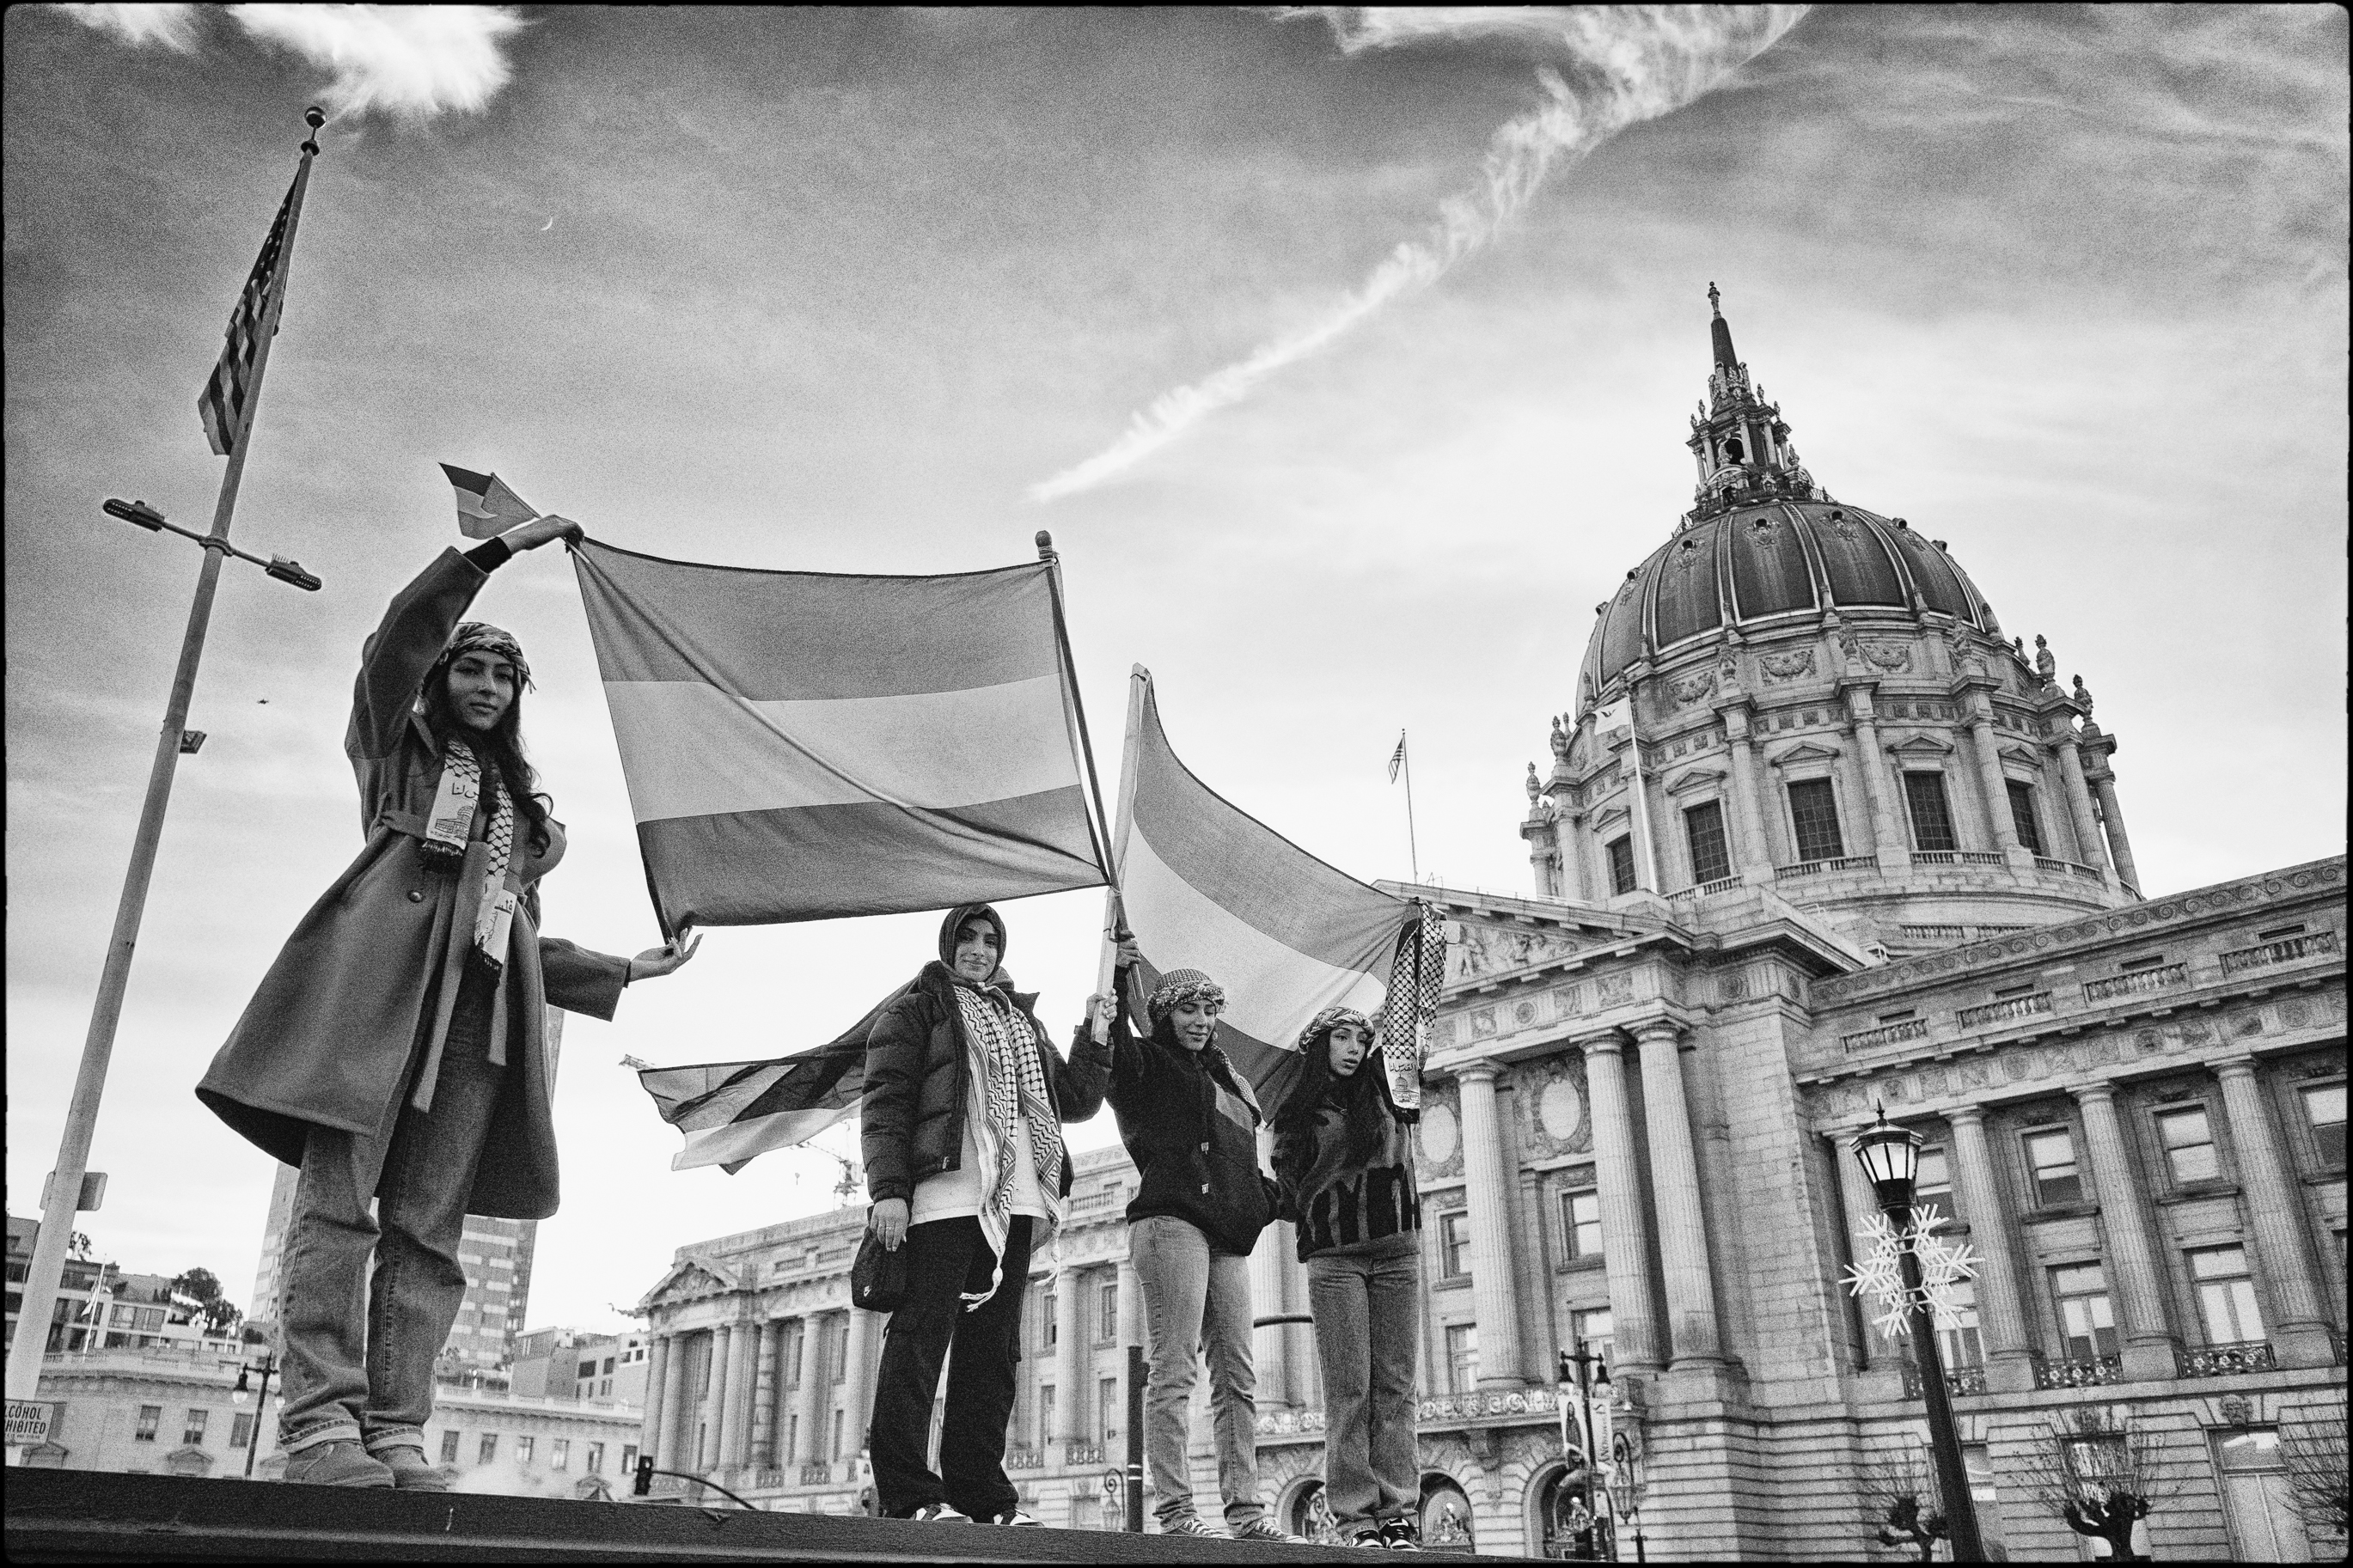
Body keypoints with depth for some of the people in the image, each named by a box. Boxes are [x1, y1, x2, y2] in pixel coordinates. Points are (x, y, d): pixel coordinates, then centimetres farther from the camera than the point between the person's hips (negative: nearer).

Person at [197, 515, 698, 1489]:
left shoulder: (524, 807, 33)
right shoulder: (398, 744, 21)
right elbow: (400, 636, 3)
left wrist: (623, 971, 23)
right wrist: (500, 548, 2)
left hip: (481, 1004, 4)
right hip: (381, 973, -4)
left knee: (428, 1221, -4)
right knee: (337, 1193, -14)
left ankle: (395, 1429, -8)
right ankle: (320, 1420, -17)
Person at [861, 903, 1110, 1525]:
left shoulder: (1023, 1021, 28)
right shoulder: (916, 1011, 10)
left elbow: (1076, 1100, 26)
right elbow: (885, 1104, -1)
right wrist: (888, 1189, -13)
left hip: (1013, 1204, 6)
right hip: (945, 1196, -6)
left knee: (993, 1348, 5)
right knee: (921, 1338, -9)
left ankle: (980, 1491, 8)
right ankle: (907, 1491, -6)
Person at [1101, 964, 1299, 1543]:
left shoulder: (1226, 1078, 27)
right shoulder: (1148, 1063, 5)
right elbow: (1114, 1054, -19)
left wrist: (1279, 1195, 19)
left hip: (1226, 1238, 8)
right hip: (1173, 1220, -8)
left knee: (1237, 1377, 6)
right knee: (1176, 1368, -10)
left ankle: (1244, 1510, 10)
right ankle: (1175, 1510, -9)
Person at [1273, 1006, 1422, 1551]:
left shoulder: (1383, 1093, 10)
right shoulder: (1296, 1117, 8)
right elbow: (1293, 1196, 7)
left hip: (1396, 1252, 2)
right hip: (1333, 1258, -2)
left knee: (1394, 1383, -1)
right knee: (1348, 1386, -6)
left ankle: (1395, 1508, 1)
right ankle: (1354, 1510, -4)